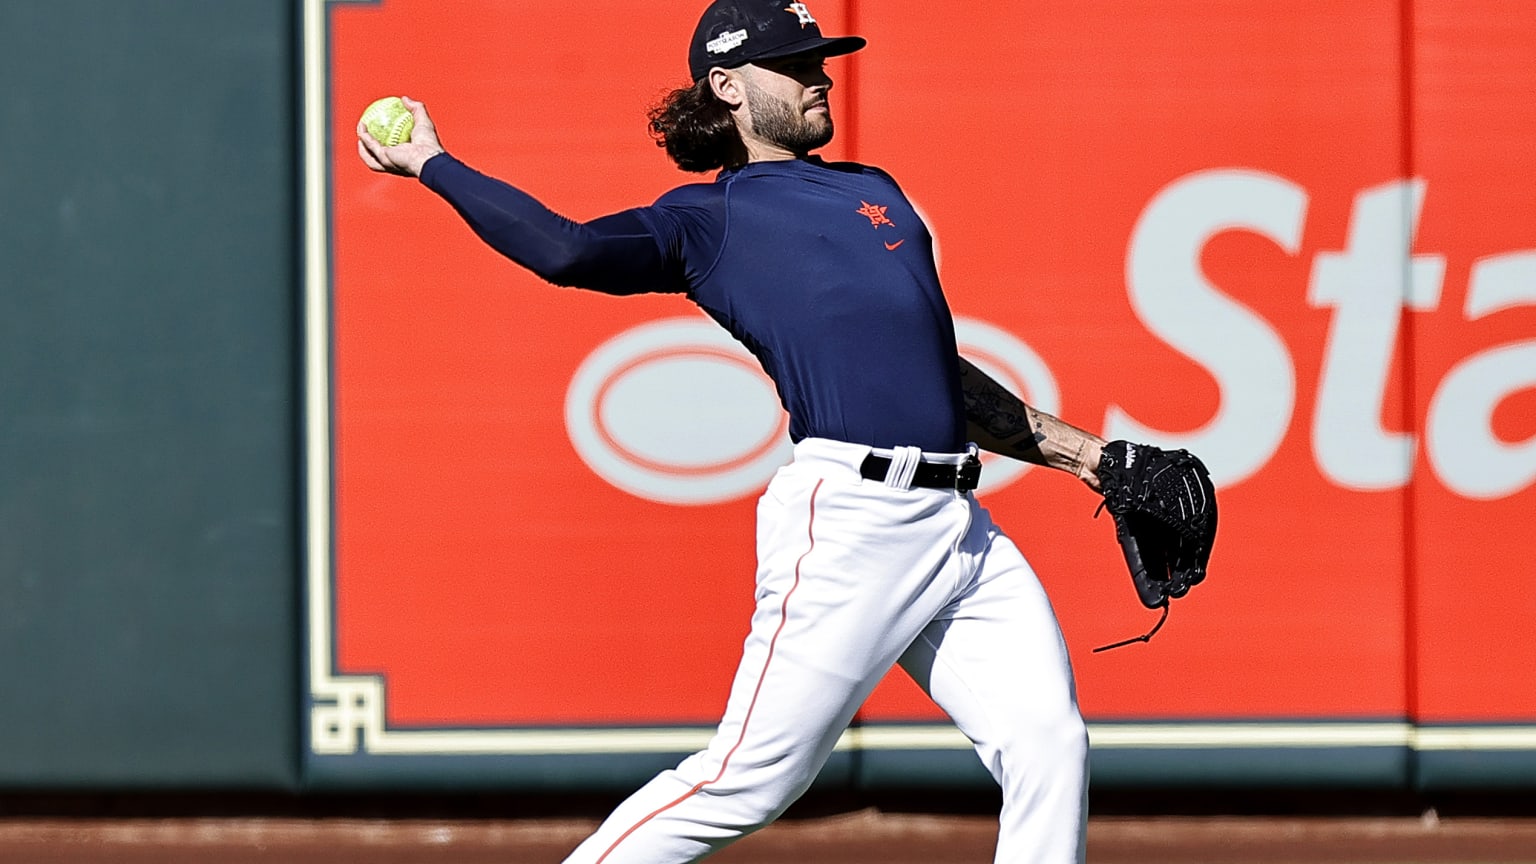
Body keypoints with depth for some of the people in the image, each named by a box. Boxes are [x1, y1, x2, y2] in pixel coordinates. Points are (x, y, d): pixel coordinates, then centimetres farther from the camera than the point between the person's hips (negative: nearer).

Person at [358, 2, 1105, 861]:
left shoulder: (876, 191, 26)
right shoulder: (708, 219, 6)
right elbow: (568, 251, -12)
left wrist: (1081, 453, 29)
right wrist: (431, 162, -5)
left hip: (960, 523, 7)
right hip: (849, 521, -7)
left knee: (1050, 745, -4)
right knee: (745, 784, -9)